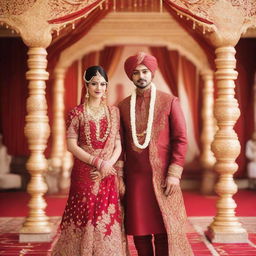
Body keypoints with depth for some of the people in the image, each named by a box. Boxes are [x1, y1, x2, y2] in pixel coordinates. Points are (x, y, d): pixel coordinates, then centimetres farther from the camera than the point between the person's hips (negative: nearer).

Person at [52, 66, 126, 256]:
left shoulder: (113, 112, 9)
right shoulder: (77, 113, 0)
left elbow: (118, 145, 6)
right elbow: (71, 145, -7)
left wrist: (109, 164, -11)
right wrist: (97, 162, -15)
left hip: (108, 175, 3)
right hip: (84, 174, -3)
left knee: (107, 219, 3)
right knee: (84, 217, -2)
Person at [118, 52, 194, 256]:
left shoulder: (170, 102, 1)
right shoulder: (123, 106, 9)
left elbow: (181, 139, -2)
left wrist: (174, 174, -10)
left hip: (163, 177, -2)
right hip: (135, 179, 3)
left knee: (165, 231, -3)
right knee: (140, 234, 5)